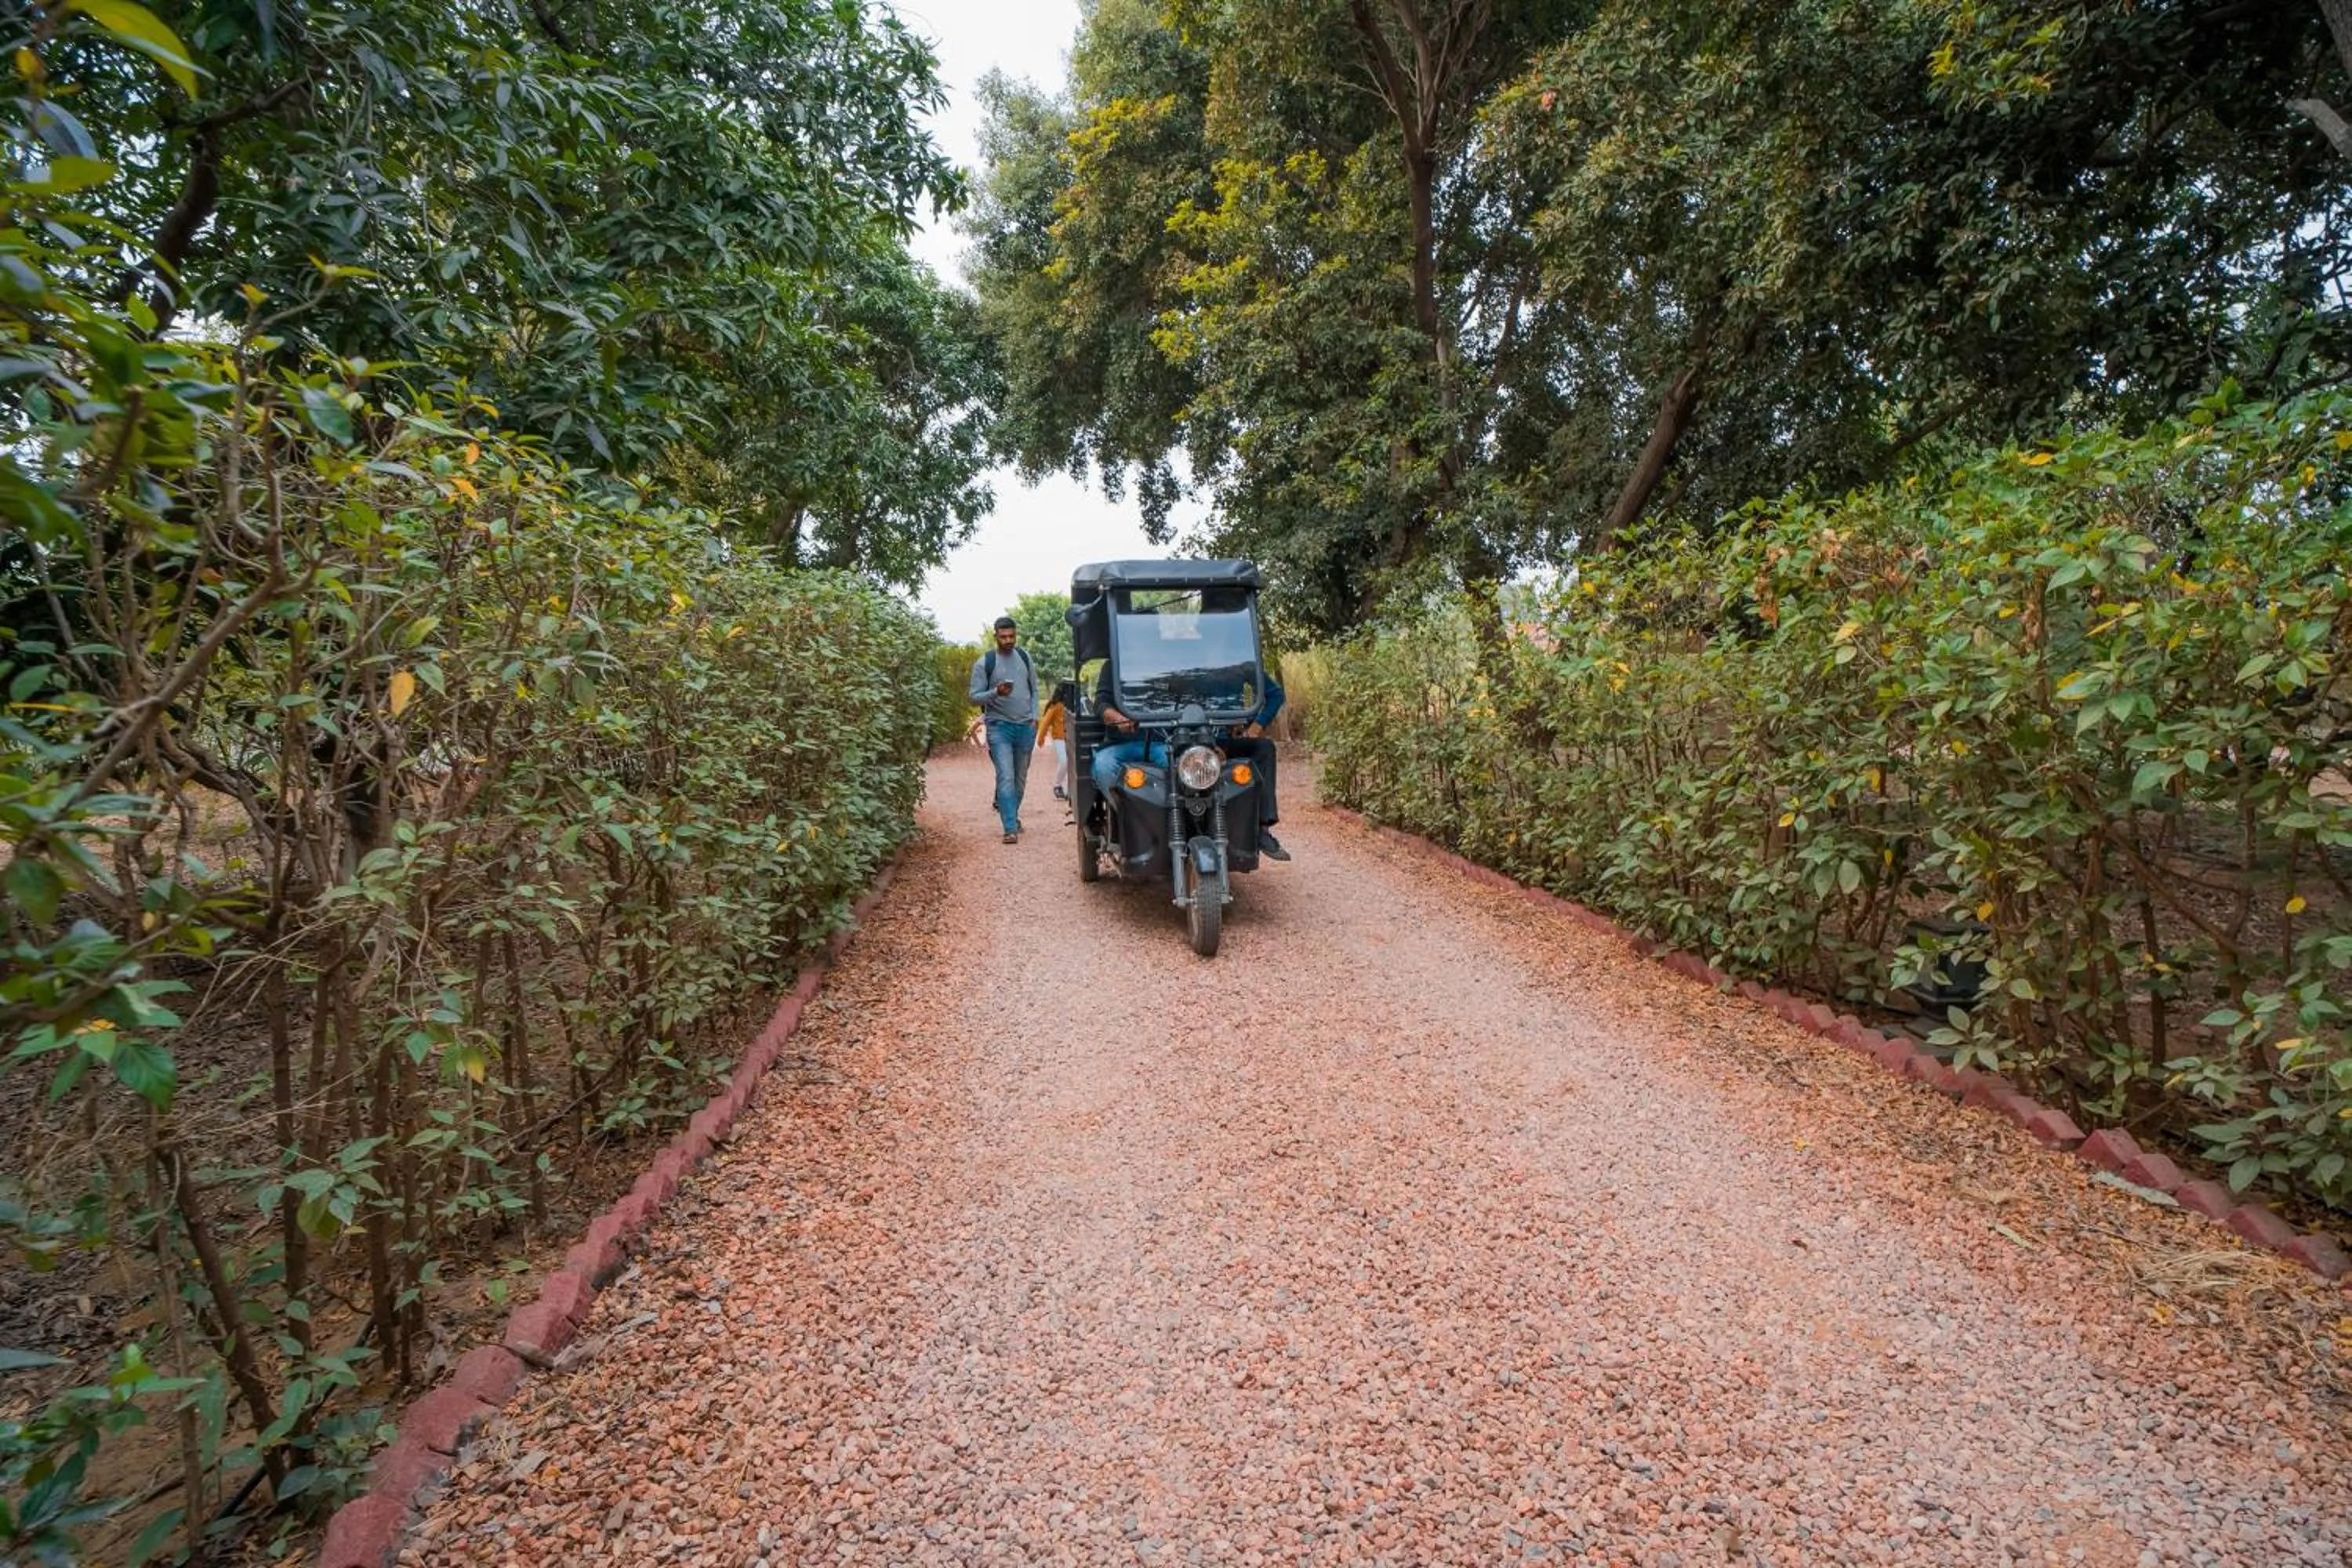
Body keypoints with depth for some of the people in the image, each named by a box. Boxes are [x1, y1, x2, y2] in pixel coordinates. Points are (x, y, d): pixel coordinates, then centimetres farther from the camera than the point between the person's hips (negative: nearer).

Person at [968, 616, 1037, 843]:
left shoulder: (1024, 656, 8)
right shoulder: (984, 663, -5)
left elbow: (1034, 688, 16)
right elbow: (974, 695, -5)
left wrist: (1035, 716, 5)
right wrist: (996, 693, -22)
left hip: (1026, 726, 4)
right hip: (1000, 726, -4)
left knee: (1021, 777, 13)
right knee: (1006, 777, -13)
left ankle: (1012, 815, 31)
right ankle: (1010, 828, -14)